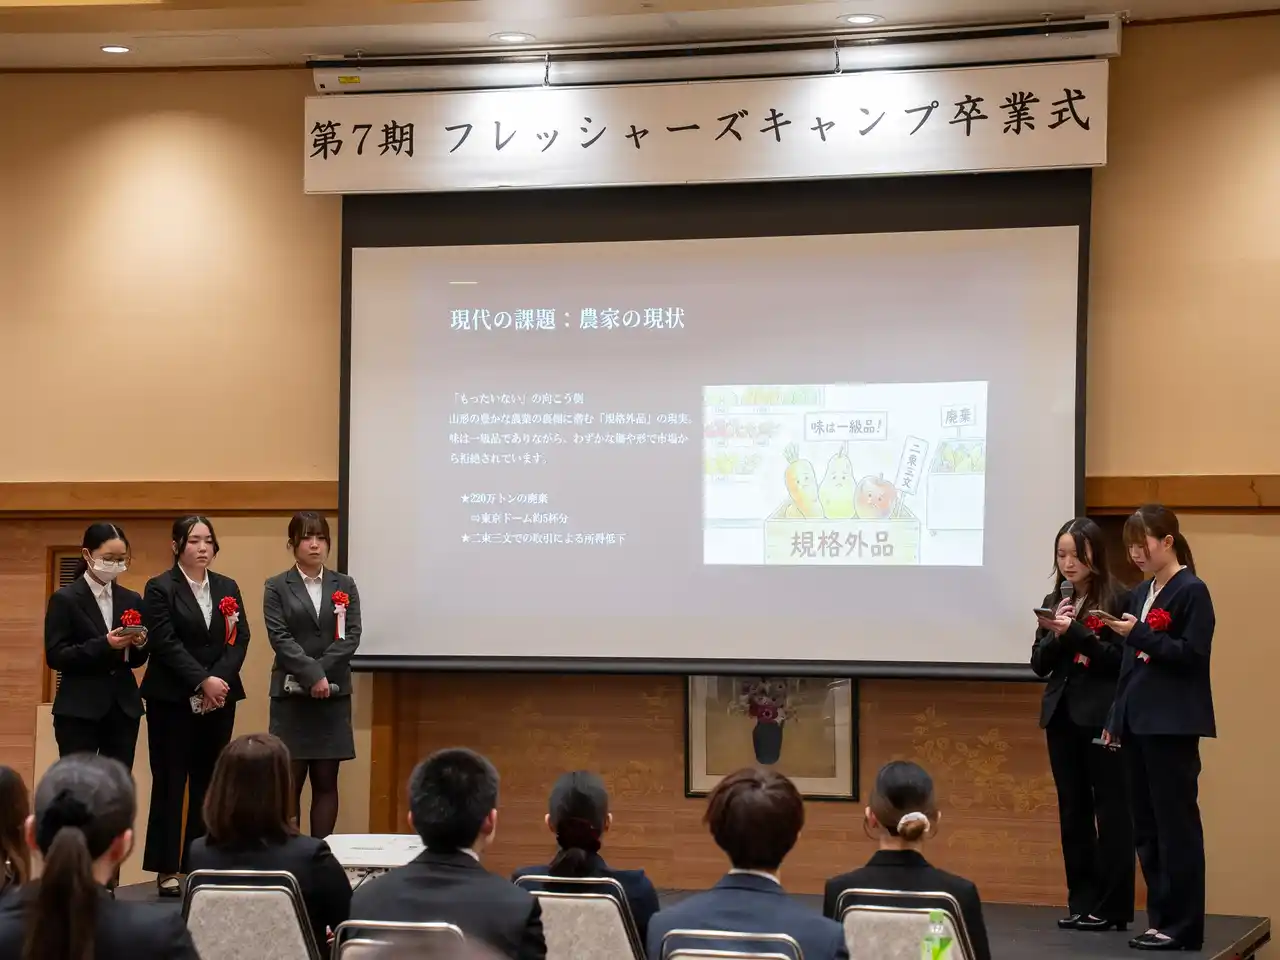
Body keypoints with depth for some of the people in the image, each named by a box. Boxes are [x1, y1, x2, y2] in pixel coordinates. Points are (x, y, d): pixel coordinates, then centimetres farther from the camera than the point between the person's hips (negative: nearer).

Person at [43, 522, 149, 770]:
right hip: (79, 710, -5)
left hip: (124, 708, 5)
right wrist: (103, 645, -21)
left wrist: (139, 645, -9)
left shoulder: (131, 600, 11)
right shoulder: (65, 599, -4)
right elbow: (55, 657, -10)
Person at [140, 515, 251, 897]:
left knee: (209, 782, 5)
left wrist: (219, 680, -11)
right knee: (170, 783, -2)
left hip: (219, 698, 4)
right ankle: (167, 869, 3)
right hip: (172, 698, -4)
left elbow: (240, 639, 4)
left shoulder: (227, 588, 12)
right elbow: (166, 643, -12)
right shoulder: (160, 589, -3)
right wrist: (202, 681, -19)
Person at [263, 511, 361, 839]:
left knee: (326, 781, 2)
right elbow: (280, 638, -8)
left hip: (334, 695, 2)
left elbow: (351, 635, -1)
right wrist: (312, 675, -18)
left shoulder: (344, 585, 9)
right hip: (291, 696, -2)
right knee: (290, 781, -1)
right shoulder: (277, 588, 3)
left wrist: (321, 674, -13)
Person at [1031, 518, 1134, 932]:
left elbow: (1120, 658, -12)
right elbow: (1039, 665, 10)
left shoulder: (1116, 599, -6)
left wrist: (1075, 631, -19)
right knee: (1073, 810, 9)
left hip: (1102, 716, -6)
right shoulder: (1054, 602, 11)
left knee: (1110, 810, -1)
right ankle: (1081, 902, 14)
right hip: (1062, 715, 6)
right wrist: (1054, 635, -9)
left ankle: (1111, 906, 3)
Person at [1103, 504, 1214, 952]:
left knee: (1175, 826, -5)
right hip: (1138, 725, 8)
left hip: (1172, 726, -8)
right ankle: (1162, 920, 16)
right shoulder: (1141, 593, 15)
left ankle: (1181, 927, -1)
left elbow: (1193, 654, -13)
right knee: (1146, 828, 10)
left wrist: (1140, 634, -19)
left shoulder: (1191, 591, -7)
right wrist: (1115, 721, 15)